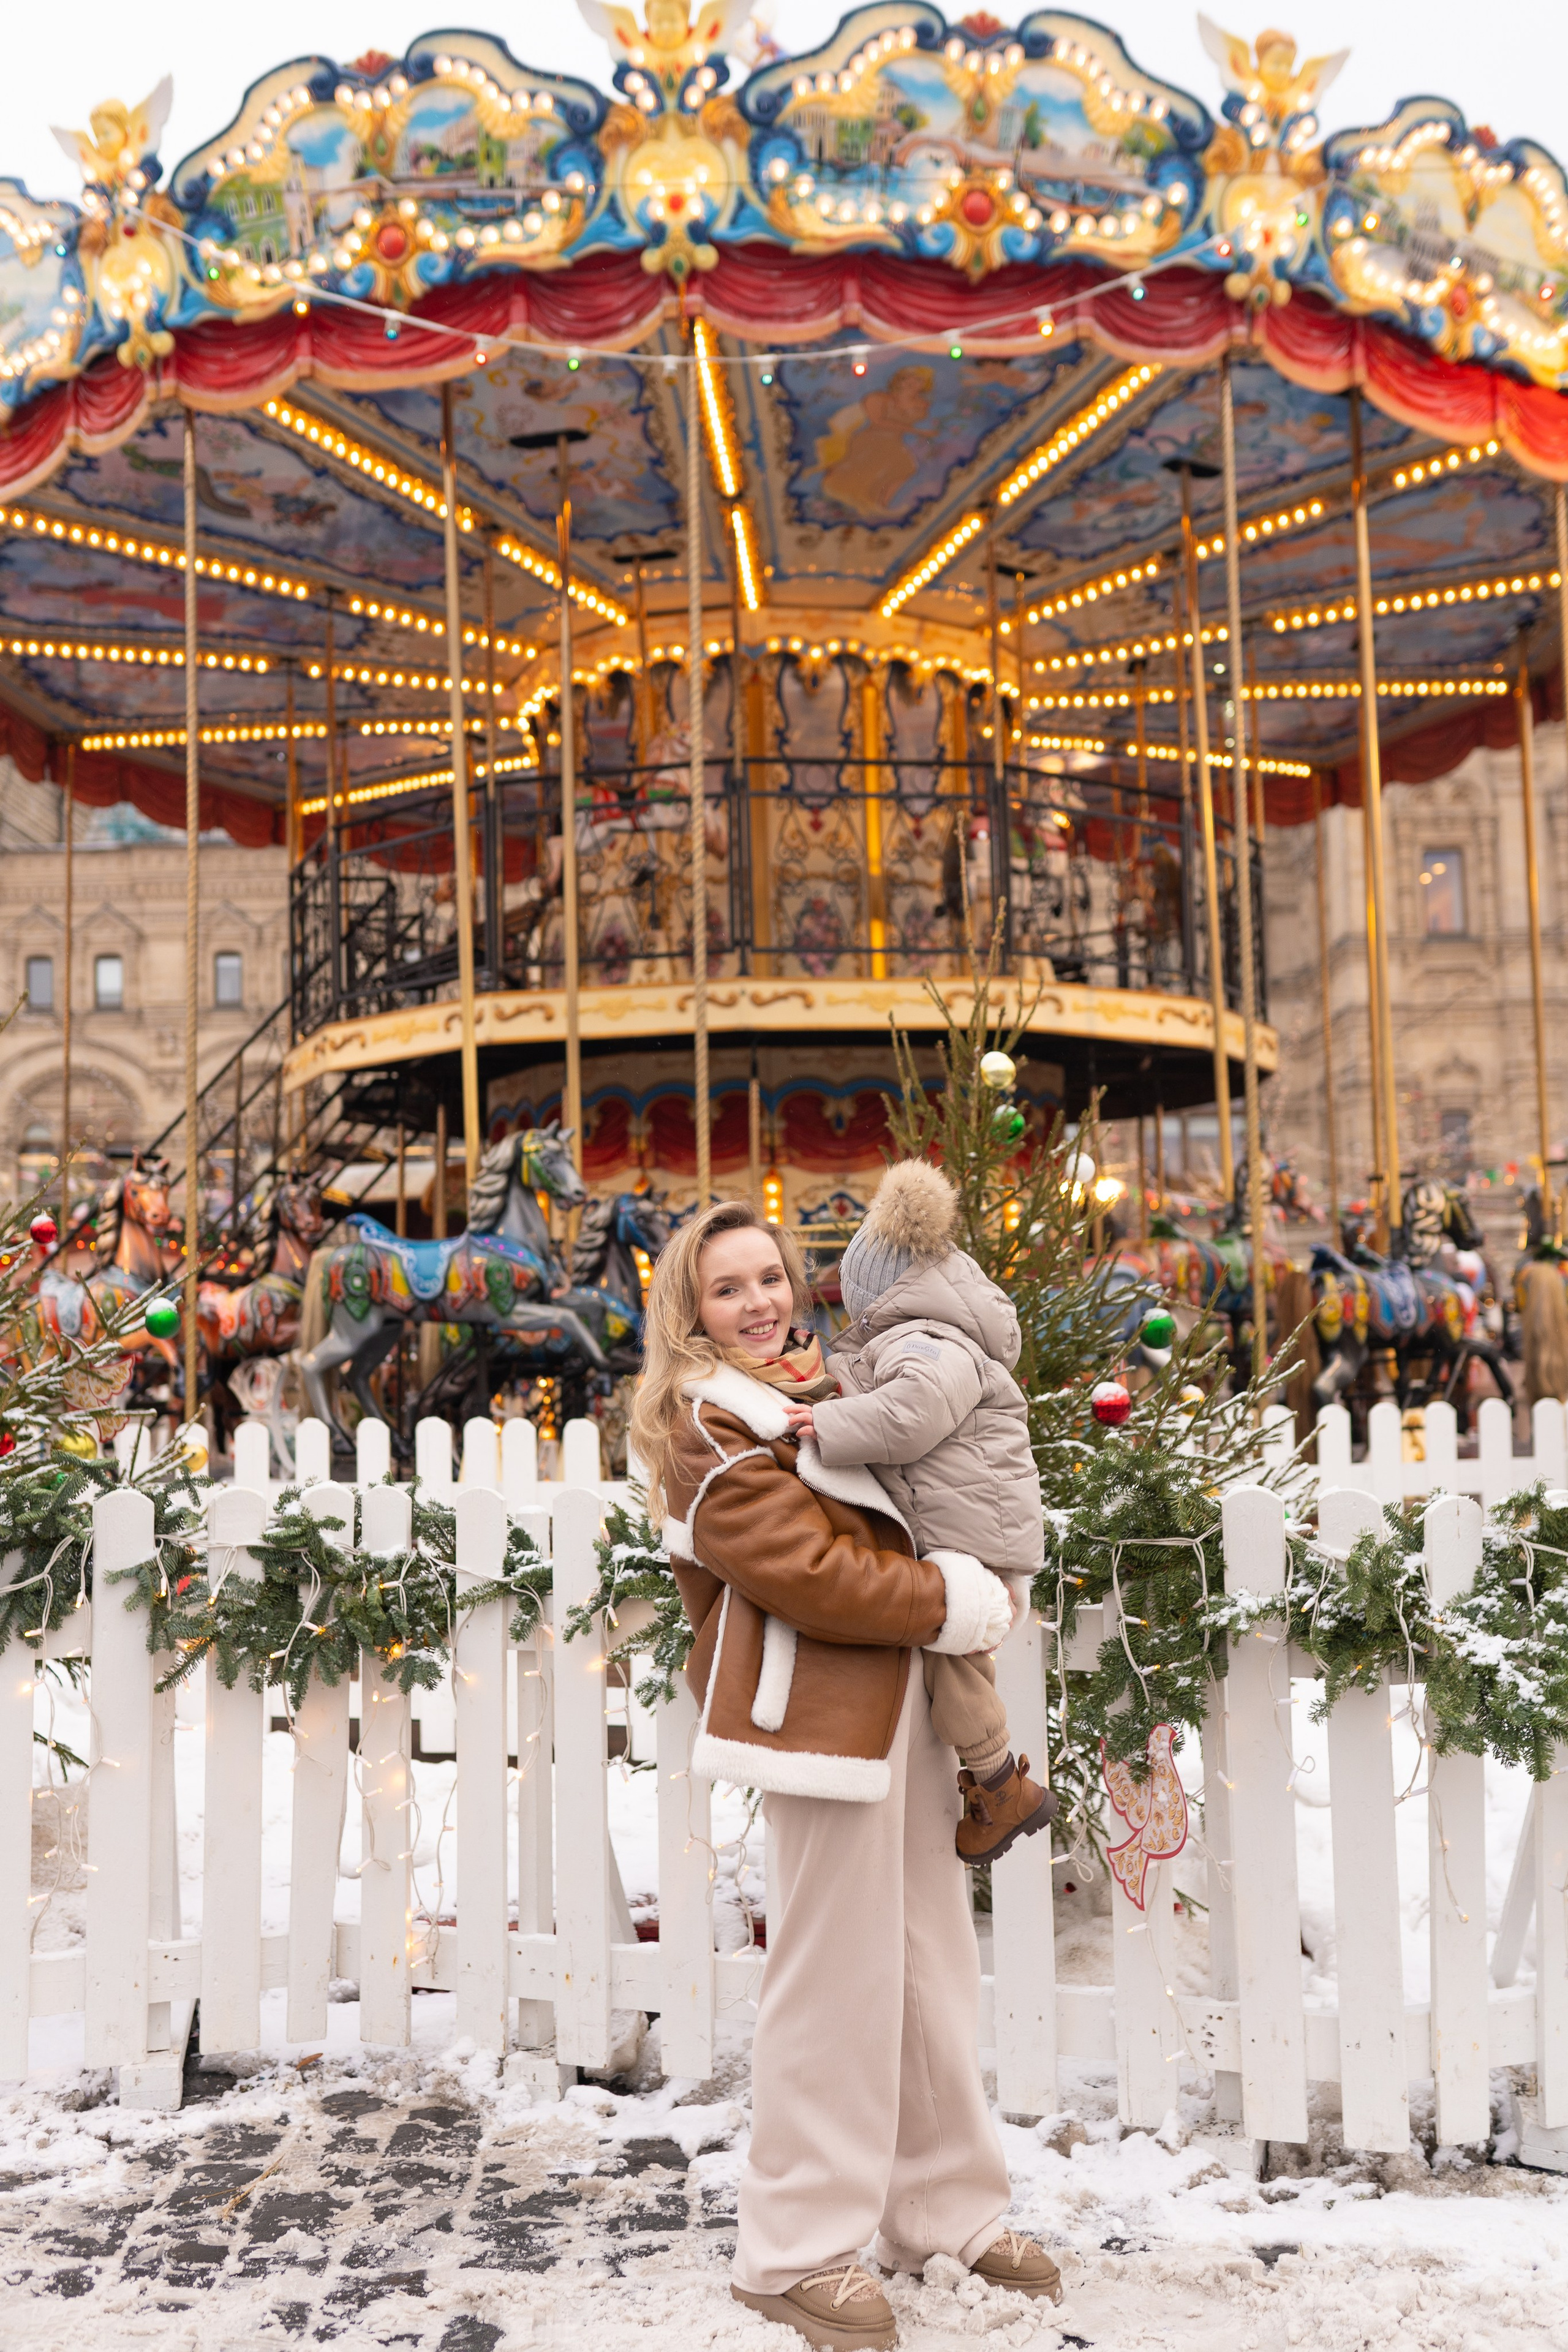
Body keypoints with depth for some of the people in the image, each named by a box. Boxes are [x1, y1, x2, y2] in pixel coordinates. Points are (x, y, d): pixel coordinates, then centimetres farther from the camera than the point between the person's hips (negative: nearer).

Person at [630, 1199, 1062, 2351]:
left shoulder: (818, 1388, 19)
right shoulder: (707, 1424, -7)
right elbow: (803, 1572, -17)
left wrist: (977, 1586, 10)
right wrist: (960, 1602, -11)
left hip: (903, 1695, 9)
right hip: (818, 1706, -9)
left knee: (932, 1963, 15)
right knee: (837, 1978, -3)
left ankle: (949, 2210, 30)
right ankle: (798, 2251, 13)